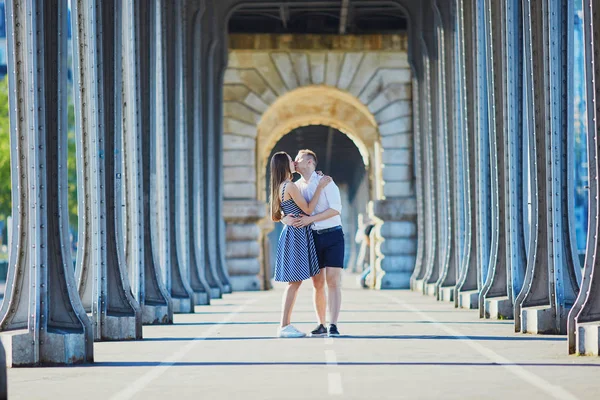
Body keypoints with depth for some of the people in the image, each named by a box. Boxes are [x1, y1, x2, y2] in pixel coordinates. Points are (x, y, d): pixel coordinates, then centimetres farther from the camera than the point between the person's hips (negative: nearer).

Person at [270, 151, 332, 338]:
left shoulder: (280, 187, 13)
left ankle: (286, 325, 10)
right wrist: (320, 187, -11)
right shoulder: (290, 186, -16)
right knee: (294, 282, -9)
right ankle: (284, 327, -9)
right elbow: (308, 209, -14)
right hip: (296, 234, -10)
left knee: (294, 282, 10)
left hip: (292, 233, 10)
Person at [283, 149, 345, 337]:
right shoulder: (296, 187, 8)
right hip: (313, 238, 4)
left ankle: (333, 326, -15)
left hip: (332, 235, -4)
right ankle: (321, 325, 12)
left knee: (333, 281, -10)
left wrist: (310, 219, -23)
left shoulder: (325, 182, -5)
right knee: (318, 283, 5)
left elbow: (336, 209, -15)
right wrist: (287, 218, -21)